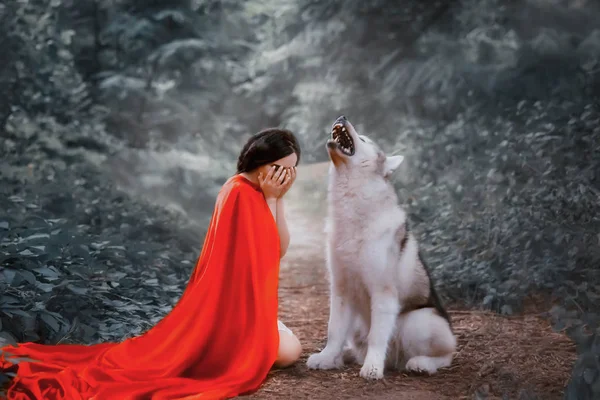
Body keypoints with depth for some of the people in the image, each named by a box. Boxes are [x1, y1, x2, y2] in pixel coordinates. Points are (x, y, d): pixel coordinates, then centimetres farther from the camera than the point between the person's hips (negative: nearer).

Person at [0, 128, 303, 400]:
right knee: (288, 353, -14)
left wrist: (276, 199, -7)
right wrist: (270, 200, -18)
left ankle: (210, 339, 12)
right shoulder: (242, 193, -20)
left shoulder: (254, 192, 9)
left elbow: (279, 249, 2)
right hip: (229, 304, -10)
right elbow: (263, 252, -20)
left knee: (289, 348, 13)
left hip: (241, 302, 10)